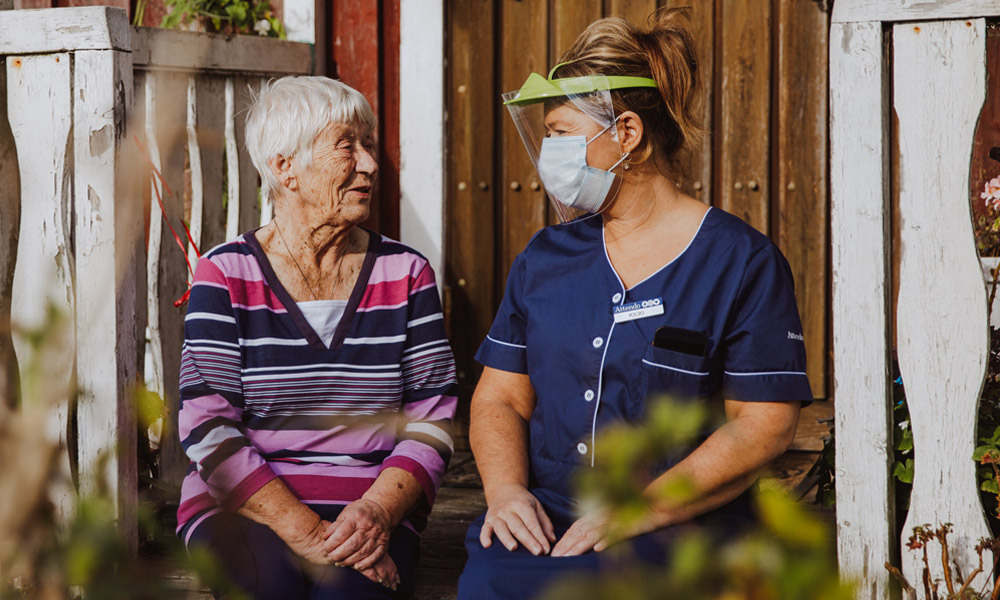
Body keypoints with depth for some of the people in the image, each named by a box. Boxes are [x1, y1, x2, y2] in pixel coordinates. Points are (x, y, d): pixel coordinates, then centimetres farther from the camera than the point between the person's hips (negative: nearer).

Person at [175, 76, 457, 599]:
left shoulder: (406, 274, 9)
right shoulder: (225, 274, 1)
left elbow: (432, 420, 4)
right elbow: (207, 429, -7)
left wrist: (377, 511, -15)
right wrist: (305, 531, -18)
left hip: (372, 508, 1)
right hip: (241, 510, -1)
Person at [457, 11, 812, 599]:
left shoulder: (742, 261, 1)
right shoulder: (545, 258, 16)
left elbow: (765, 424, -6)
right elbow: (500, 398, 15)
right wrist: (506, 489, -7)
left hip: (682, 533, -3)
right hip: (544, 523, 4)